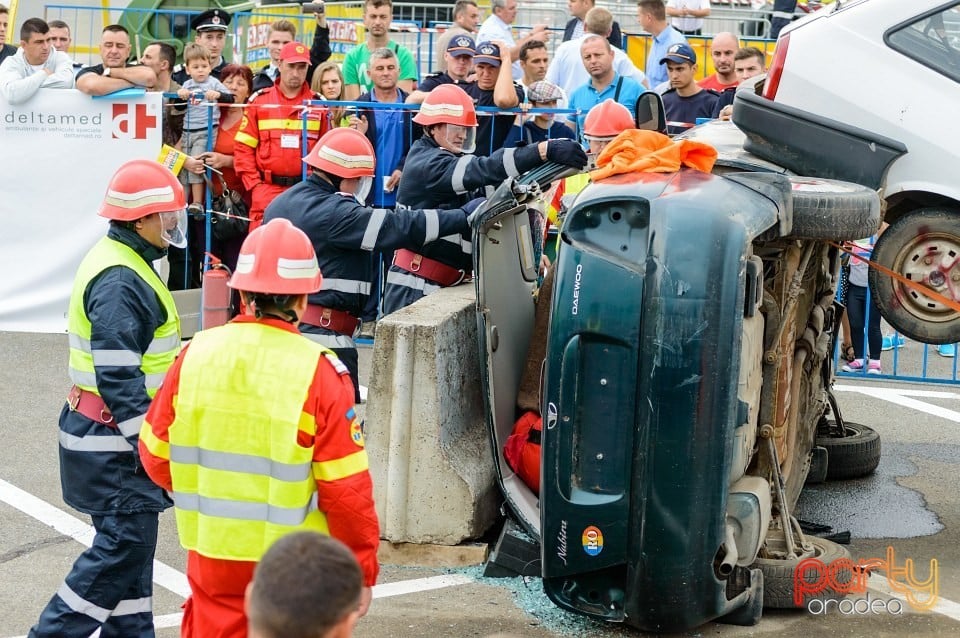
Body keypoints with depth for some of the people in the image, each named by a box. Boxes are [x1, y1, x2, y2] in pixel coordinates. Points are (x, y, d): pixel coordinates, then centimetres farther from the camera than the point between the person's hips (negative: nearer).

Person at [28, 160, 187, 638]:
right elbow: (118, 377, -25)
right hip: (114, 441, -10)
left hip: (115, 436, 10)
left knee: (131, 542, 13)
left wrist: (152, 431, 25)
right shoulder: (120, 282, -21)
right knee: (123, 544, -7)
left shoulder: (119, 262, 12)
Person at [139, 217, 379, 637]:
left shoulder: (195, 354, -6)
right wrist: (362, 571, -2)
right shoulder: (319, 372, -17)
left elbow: (155, 453, 4)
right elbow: (346, 487, -15)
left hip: (212, 553, 3)